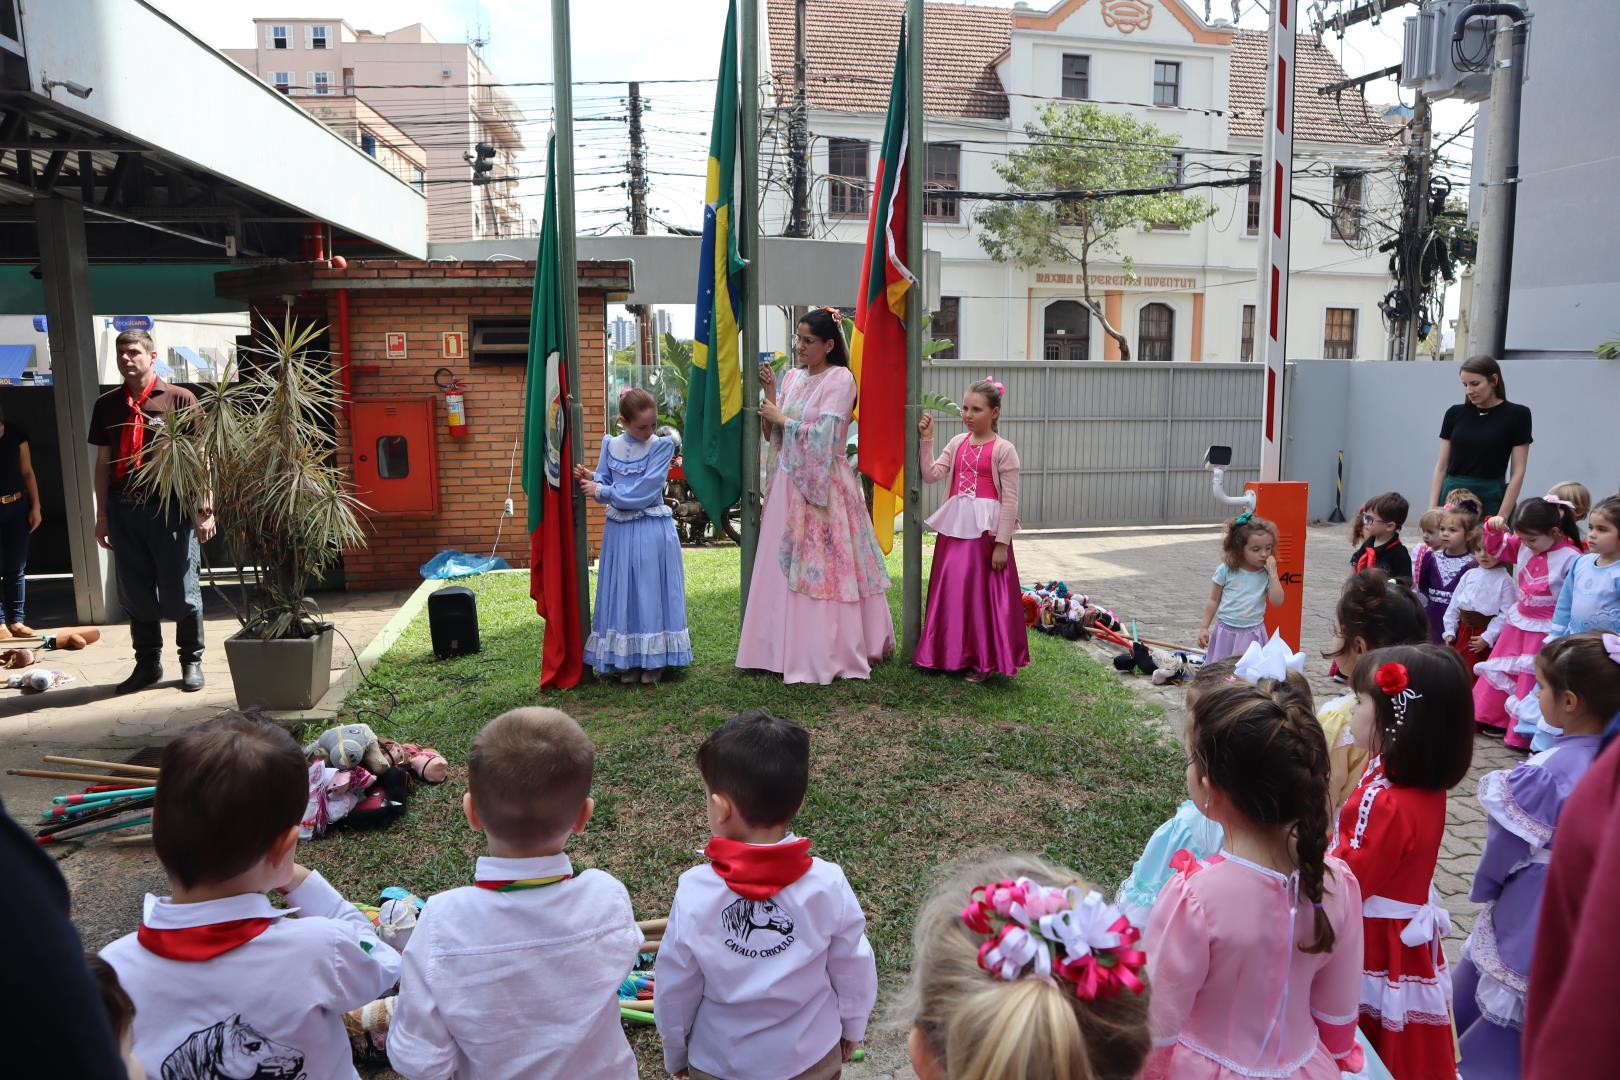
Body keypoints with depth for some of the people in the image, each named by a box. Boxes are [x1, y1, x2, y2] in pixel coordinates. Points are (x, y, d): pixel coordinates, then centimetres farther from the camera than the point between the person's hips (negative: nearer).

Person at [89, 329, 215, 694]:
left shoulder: (179, 399, -1)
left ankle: (191, 662, 15)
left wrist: (204, 509, -7)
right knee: (135, 592, 9)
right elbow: (103, 462, 14)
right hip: (124, 509, 4)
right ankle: (147, 663, 21)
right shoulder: (107, 404, 11)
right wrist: (102, 514, 12)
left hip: (171, 508, -4)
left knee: (180, 591, 2)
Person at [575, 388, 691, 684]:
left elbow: (645, 491, -15)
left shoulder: (662, 446, -7)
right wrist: (589, 478, -15)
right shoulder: (610, 445, 5)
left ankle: (654, 660, 14)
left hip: (653, 533, -3)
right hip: (620, 532, 3)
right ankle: (625, 661, 16)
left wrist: (602, 491, -13)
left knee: (652, 591, 3)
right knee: (622, 592, 7)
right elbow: (603, 482, 7)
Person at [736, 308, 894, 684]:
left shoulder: (840, 379, -8)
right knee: (783, 565, 8)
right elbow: (773, 434, 10)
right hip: (789, 482, 7)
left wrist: (782, 418, -7)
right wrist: (770, 394, -1)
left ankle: (829, 653, 5)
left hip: (823, 484, -7)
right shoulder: (793, 378, 12)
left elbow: (822, 435, -17)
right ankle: (787, 648, 17)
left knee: (822, 568, -4)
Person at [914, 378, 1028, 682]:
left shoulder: (1003, 449, -7)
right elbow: (931, 475, 2)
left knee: (982, 594, 1)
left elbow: (1010, 500, -9)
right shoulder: (957, 443, 10)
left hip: (986, 530, -5)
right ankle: (954, 654, 23)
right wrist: (927, 440, -5)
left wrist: (1002, 543, -13)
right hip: (955, 527, 6)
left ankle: (984, 661, 13)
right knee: (951, 591, 10)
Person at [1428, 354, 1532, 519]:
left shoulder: (1516, 415, -2)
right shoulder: (1455, 413, 6)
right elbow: (1441, 466, 7)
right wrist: (1432, 509, -2)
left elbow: (1517, 472, -4)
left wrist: (1502, 517, -12)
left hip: (1490, 498, -2)